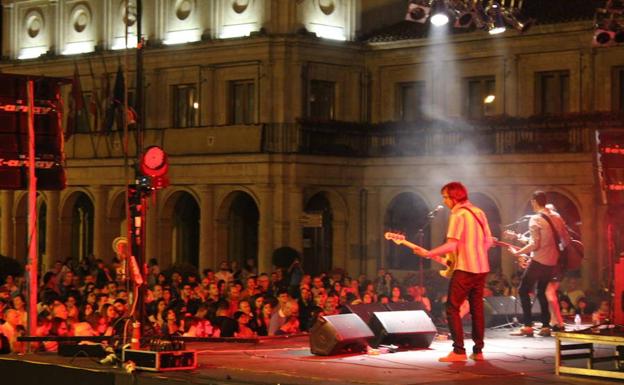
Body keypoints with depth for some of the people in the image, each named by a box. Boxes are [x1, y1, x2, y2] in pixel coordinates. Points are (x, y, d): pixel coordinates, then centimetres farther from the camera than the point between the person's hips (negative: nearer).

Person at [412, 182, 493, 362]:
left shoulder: (458, 215, -12)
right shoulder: (479, 212, 12)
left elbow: (451, 245, -19)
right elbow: (488, 241, 15)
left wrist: (428, 253, -15)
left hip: (465, 268, -8)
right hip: (482, 267, 8)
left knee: (452, 308, -4)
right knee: (477, 308, 12)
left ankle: (459, 351, -10)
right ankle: (478, 350, 11)